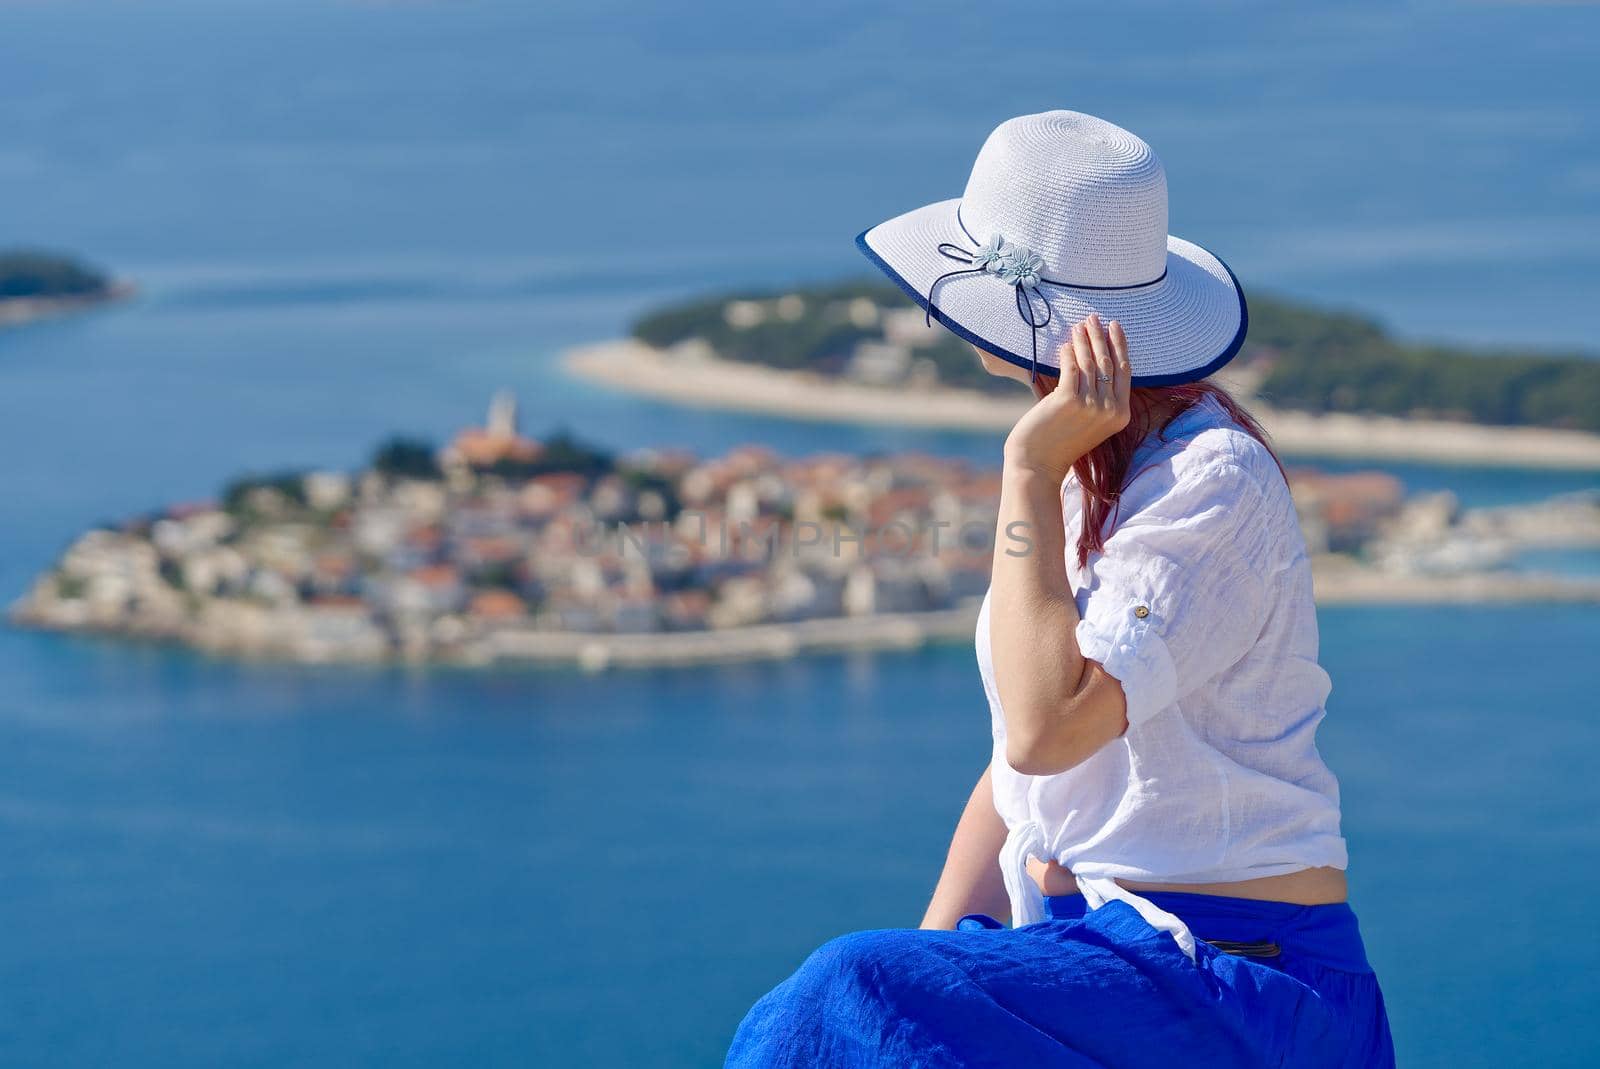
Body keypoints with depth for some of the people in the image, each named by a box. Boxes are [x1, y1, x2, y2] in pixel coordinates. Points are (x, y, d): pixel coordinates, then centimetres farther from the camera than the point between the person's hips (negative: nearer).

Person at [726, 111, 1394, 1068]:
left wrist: (1030, 470, -21)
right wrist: (934, 951, 3)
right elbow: (1020, 768, 14)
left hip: (1239, 988, -8)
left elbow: (1047, 727, -28)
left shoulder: (1213, 485, -16)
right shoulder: (1090, 468, 12)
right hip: (1084, 938, 8)